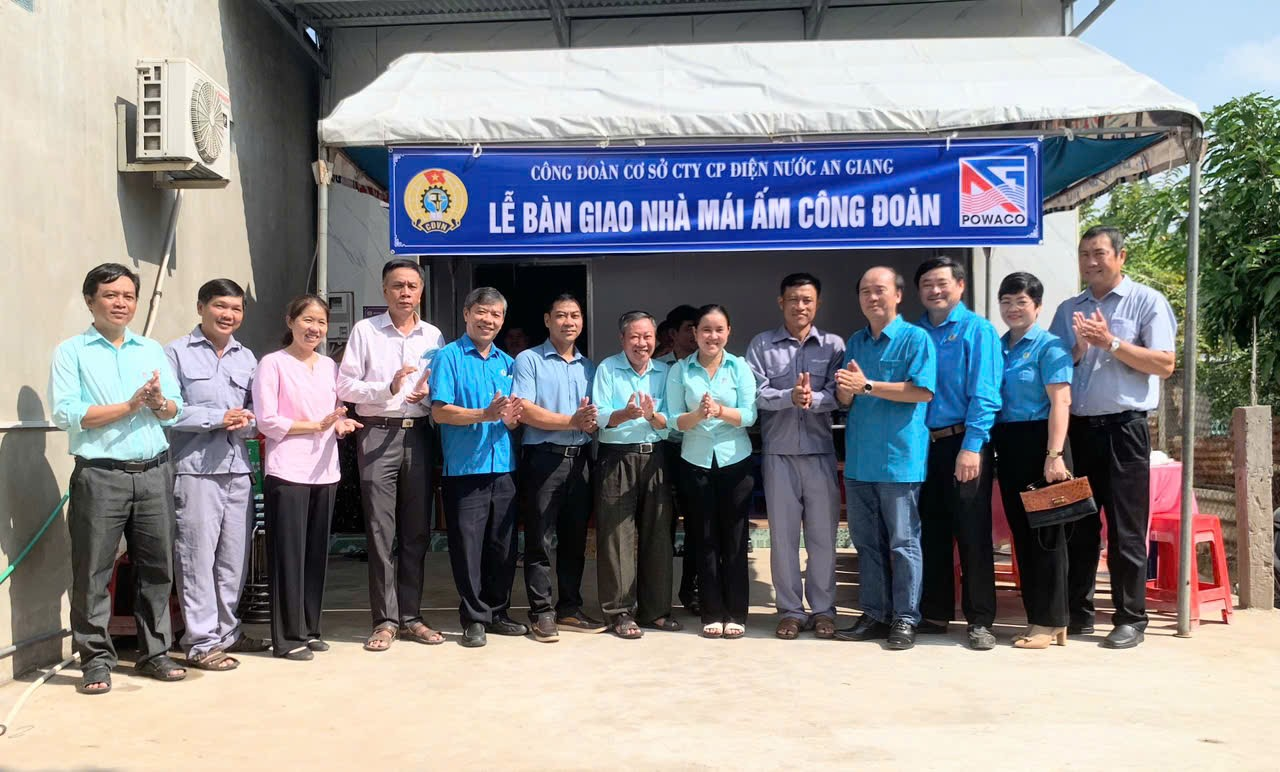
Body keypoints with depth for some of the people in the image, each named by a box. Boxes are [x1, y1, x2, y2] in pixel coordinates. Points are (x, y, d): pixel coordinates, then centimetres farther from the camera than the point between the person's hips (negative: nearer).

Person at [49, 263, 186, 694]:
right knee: (93, 573, 0)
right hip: (100, 476, -4)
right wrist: (130, 406, -14)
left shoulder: (153, 350, 15)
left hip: (154, 472, 4)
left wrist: (159, 402, -13)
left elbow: (176, 410, 9)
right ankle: (96, 660, 12)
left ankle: (154, 653, 20)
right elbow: (65, 414, -9)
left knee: (157, 568, 9)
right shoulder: (72, 352, 2)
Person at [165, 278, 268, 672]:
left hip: (238, 468, 5)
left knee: (234, 558, 10)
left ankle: (227, 631, 23)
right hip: (195, 468, -5)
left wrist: (247, 421, -6)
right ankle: (202, 642, 4)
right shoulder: (177, 353, 1)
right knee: (198, 557, -3)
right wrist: (218, 418, -11)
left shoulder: (247, 358, 17)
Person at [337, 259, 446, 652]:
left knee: (416, 531, 7)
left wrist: (429, 394, -7)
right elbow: (345, 386, -3)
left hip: (419, 435, 3)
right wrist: (387, 388, -17)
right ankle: (385, 620, 7)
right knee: (381, 532, -1)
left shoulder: (434, 336, 12)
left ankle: (410, 616, 17)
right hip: (377, 435, -3)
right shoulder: (364, 331, 2)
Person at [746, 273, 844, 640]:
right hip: (778, 453, 0)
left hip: (821, 451, 0)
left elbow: (838, 395, -5)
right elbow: (756, 394, -6)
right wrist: (790, 397, -22)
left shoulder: (834, 345, 6)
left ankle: (823, 609, 17)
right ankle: (790, 610, 15)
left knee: (823, 534, 5)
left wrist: (812, 399, -23)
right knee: (783, 534, 5)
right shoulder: (761, 345, 5)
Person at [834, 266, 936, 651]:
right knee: (866, 542, 11)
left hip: (900, 457, -6)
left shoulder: (916, 338, -4)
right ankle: (874, 615, 20)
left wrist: (867, 386, -17)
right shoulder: (855, 342, 15)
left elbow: (922, 391, -15)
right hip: (859, 459, 6)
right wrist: (846, 390, -8)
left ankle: (905, 619, 9)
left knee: (903, 542, 1)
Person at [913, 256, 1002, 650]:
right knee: (931, 533, 12)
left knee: (972, 535, 0)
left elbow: (984, 395, -11)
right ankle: (934, 613, 23)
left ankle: (980, 621, 9)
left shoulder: (977, 330, -4)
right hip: (924, 444, 5)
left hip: (963, 443, -5)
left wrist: (971, 447, -19)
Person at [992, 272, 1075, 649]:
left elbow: (1060, 402, -13)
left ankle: (1050, 623, 6)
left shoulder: (1049, 346, -5)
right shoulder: (997, 347, 13)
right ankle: (1036, 618, 20)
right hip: (1007, 446, 7)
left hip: (1038, 443, -7)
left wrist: (1054, 455, -21)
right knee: (1021, 533, 10)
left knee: (1045, 533, -1)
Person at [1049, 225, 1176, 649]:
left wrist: (1111, 343, -15)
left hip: (1123, 428, -4)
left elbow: (1165, 364, -8)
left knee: (1126, 530, 0)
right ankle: (1077, 613, 19)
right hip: (1076, 428, 4)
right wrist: (1077, 351, -6)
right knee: (1077, 525, 9)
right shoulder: (1068, 309, 14)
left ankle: (1130, 619, 10)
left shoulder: (1147, 301, 1)